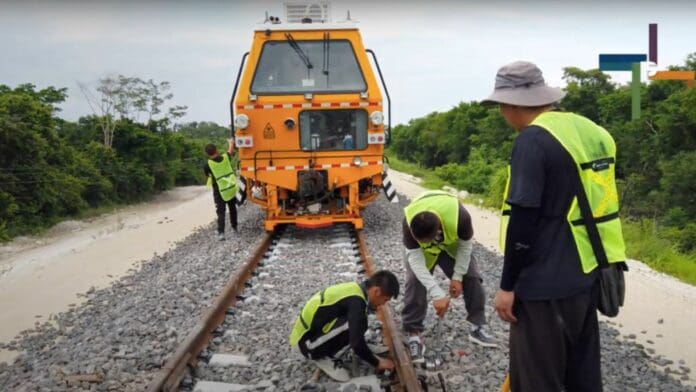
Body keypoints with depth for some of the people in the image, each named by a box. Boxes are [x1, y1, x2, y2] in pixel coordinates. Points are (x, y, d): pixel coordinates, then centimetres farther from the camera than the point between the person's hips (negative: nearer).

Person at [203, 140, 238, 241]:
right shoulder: (226, 157, -7)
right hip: (232, 188, 3)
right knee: (232, 208, 23)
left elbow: (208, 176, 0)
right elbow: (231, 151, 14)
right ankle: (234, 226, 37)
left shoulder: (208, 165, -15)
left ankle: (221, 233, -13)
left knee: (221, 212, -1)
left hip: (220, 191, -3)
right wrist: (231, 143, 33)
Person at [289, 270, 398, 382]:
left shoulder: (354, 288, 5)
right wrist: (377, 363, -10)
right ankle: (321, 357, -4)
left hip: (306, 332, 9)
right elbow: (357, 344, -27)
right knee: (356, 325, -23)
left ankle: (324, 353, 10)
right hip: (305, 342, -9)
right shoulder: (355, 301, -24)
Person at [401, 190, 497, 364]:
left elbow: (466, 245, -22)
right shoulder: (410, 221, -42)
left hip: (452, 244, 1)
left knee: (472, 277, -6)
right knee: (415, 282, -18)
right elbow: (415, 259, -37)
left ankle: (477, 328, 11)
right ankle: (414, 335, -9)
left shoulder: (459, 216, -43)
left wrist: (457, 276, -17)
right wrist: (437, 294, -42)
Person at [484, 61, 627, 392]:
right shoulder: (591, 131, 9)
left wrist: (507, 286, -11)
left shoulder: (533, 140, -16)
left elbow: (523, 221, -19)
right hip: (587, 277, 8)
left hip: (545, 285, -8)